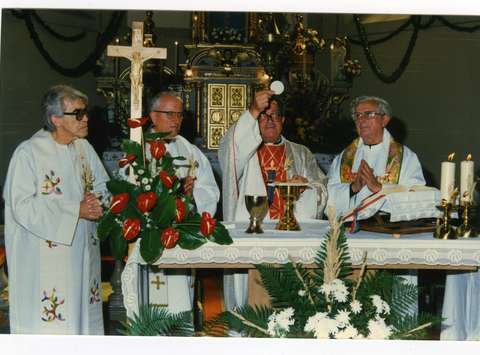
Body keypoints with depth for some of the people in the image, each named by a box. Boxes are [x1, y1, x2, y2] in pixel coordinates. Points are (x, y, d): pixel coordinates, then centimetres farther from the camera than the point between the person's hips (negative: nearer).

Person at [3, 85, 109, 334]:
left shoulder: (83, 148, 7)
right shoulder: (28, 153, -12)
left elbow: (103, 187, 15)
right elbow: (22, 206, -17)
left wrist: (97, 201, -10)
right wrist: (76, 210, -18)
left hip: (82, 252, 6)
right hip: (44, 256, -6)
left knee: (82, 311, 11)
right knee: (47, 321, -4)